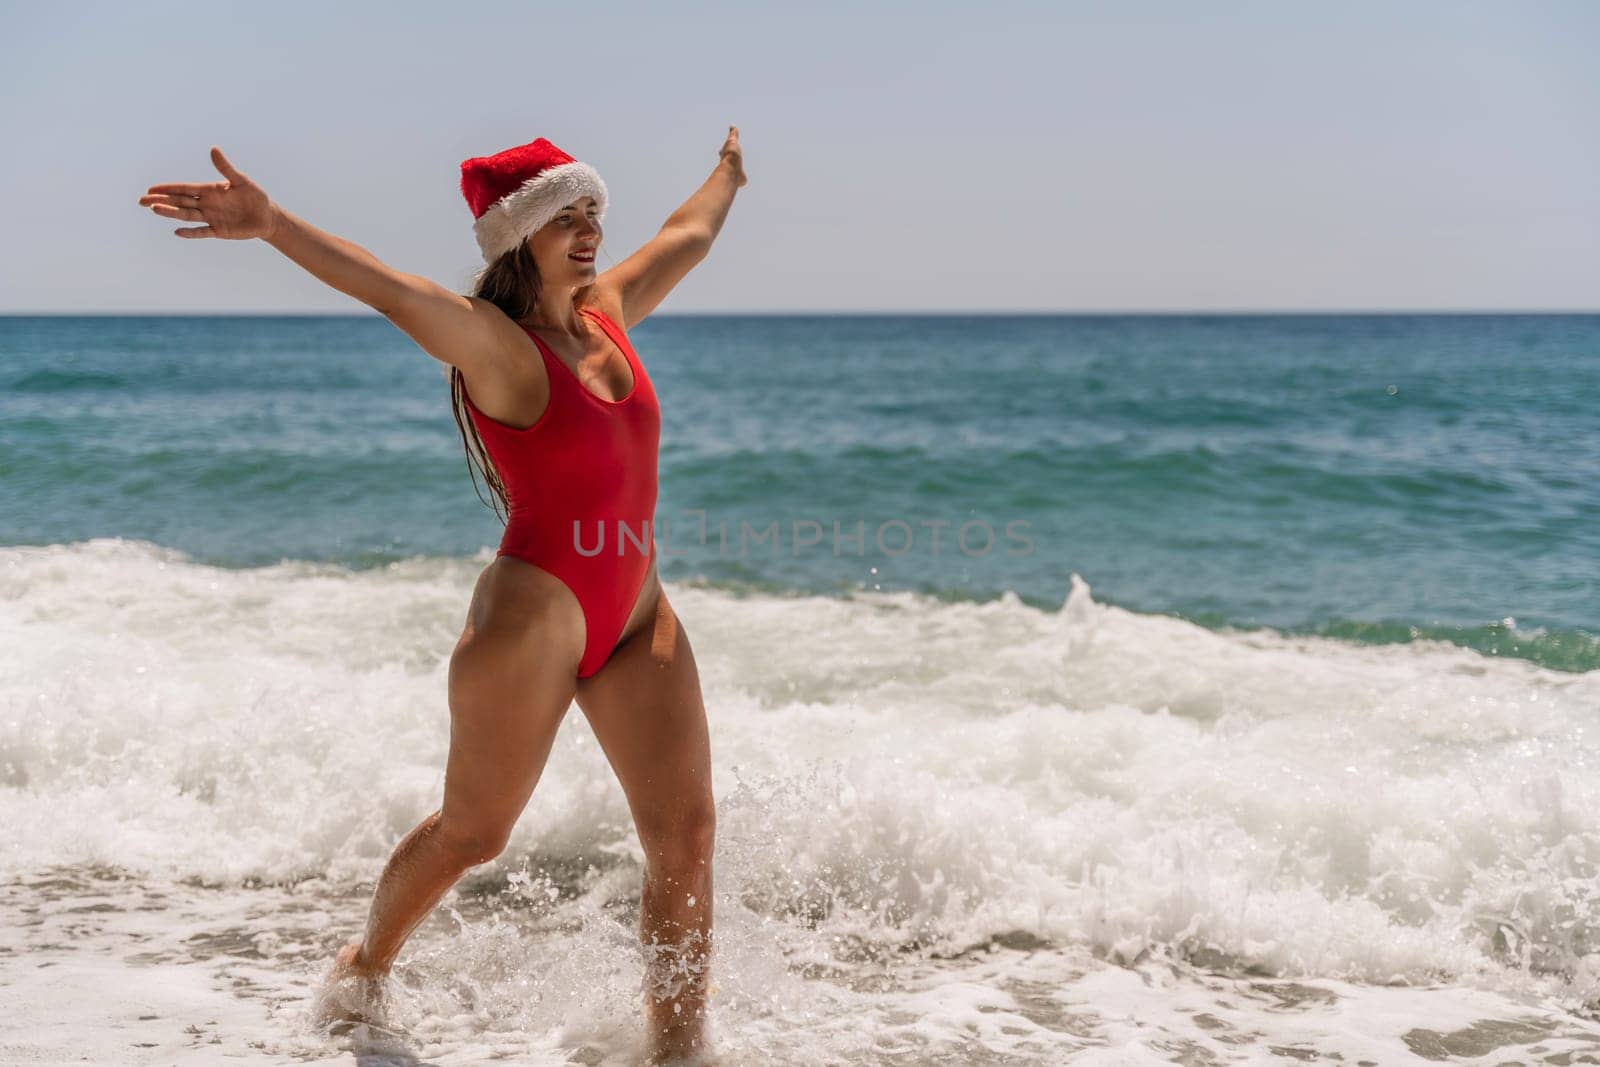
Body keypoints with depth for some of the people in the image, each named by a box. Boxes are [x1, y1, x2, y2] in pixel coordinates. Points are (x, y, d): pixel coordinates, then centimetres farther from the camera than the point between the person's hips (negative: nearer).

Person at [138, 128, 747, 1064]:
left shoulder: (606, 313, 11)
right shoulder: (494, 341, -12)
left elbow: (688, 236, 30)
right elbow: (390, 288, -31)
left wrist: (728, 174, 47)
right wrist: (273, 225, -48)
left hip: (640, 617, 7)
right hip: (535, 611, -7)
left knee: (687, 834, 2)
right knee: (472, 831, 10)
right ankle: (366, 968, 38)